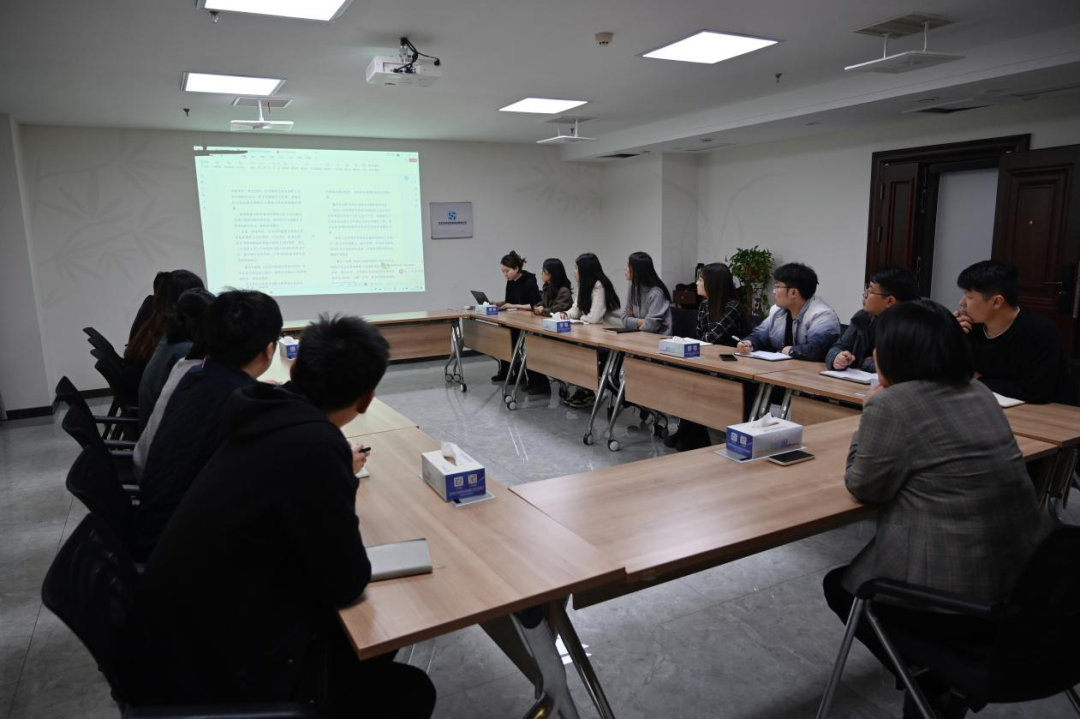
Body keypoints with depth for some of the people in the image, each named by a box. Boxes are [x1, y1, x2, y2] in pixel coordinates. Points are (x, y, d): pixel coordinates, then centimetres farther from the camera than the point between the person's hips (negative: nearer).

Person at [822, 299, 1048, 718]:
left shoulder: (891, 403, -18)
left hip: (952, 596, -8)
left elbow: (863, 487, -7)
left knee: (841, 586, 19)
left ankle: (930, 682, 17)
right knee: (861, 569, 28)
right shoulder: (978, 393, 7)